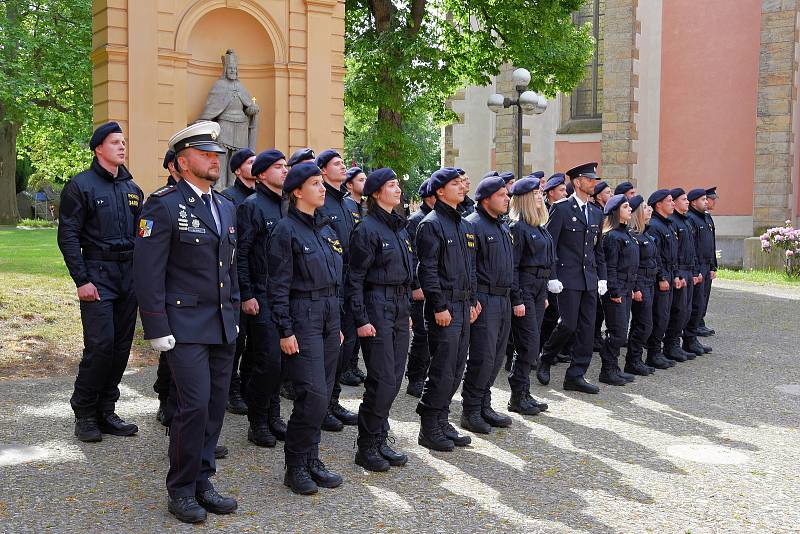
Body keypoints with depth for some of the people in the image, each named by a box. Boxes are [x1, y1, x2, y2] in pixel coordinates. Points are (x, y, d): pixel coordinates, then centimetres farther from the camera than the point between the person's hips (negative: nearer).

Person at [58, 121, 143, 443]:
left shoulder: (132, 189, 15)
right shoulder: (81, 185, -3)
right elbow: (68, 236, -7)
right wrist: (81, 280, -13)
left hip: (129, 275, 6)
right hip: (98, 274, -6)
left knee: (121, 347, 6)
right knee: (99, 346, -11)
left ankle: (106, 413, 16)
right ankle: (84, 413, 5)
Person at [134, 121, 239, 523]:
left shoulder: (227, 207, 14)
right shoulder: (163, 205, -8)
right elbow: (148, 272, -11)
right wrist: (158, 329, -14)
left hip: (223, 326, 7)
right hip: (186, 325, -7)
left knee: (215, 406, 8)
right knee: (194, 406, -9)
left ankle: (201, 484, 21)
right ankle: (181, 490, 8)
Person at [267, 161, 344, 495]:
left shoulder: (325, 227, 14)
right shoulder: (286, 229, -8)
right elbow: (278, 286, -11)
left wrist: (337, 323, 19)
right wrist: (285, 331, -15)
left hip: (329, 316, 8)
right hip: (302, 315, -8)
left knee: (323, 393, 9)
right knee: (313, 393, -11)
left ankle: (311, 459, 21)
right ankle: (295, 466, 3)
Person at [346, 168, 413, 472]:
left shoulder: (399, 227, 15)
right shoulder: (367, 229, -10)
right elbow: (355, 279, -12)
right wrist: (361, 320, -16)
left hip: (400, 307, 8)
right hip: (377, 306, -8)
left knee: (395, 378, 9)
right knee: (383, 379, -8)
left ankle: (380, 440, 19)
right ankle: (367, 446, 5)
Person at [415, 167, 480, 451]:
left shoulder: (465, 225, 17)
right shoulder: (431, 224, -10)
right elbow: (427, 269, -15)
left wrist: (473, 300, 16)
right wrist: (439, 307, -18)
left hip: (463, 305, 9)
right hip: (444, 307, -8)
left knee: (456, 369, 11)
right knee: (443, 369, -6)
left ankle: (441, 421, 22)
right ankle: (429, 429, 4)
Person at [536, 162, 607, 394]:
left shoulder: (596, 213, 15)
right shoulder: (561, 209, -6)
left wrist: (602, 277, 12)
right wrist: (552, 277, -13)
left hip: (590, 279, 7)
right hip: (568, 278, -6)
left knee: (587, 328, 4)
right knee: (568, 324, -8)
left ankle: (576, 376, 11)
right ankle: (545, 360, 18)